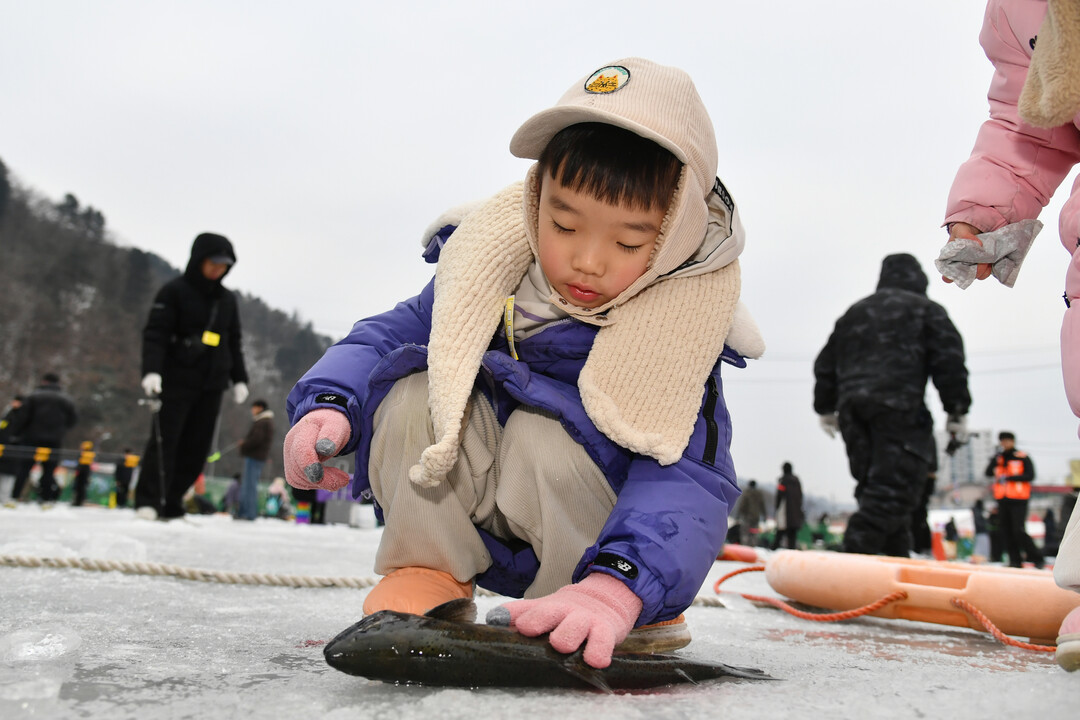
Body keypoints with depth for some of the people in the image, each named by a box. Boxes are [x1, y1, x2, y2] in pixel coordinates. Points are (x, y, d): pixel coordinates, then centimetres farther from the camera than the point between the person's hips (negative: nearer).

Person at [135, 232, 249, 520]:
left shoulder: (227, 300, 16)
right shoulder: (175, 291, -1)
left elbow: (234, 343, 22)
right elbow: (155, 332, -9)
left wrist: (239, 378, 16)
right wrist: (151, 370, -21)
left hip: (212, 384, 5)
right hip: (177, 380, -5)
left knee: (197, 446, 1)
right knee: (164, 440, -8)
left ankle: (171, 503, 7)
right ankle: (148, 501, -5)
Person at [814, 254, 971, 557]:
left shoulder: (853, 313, 26)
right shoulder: (926, 309, 11)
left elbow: (826, 364, 25)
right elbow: (948, 360, 1)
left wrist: (826, 407, 31)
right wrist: (957, 410, 4)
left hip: (852, 408, 6)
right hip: (900, 408, -6)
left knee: (874, 489, 11)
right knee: (892, 490, -12)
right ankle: (856, 551, -27)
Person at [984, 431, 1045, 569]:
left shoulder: (1022, 458, 0)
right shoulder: (998, 458, 14)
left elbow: (1030, 475, -9)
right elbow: (988, 473, 1)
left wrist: (1009, 478, -16)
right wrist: (996, 457, -10)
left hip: (1018, 500, -5)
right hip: (1002, 500, 5)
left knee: (1019, 530, -13)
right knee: (1007, 532, 4)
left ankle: (1037, 558, -3)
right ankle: (1015, 561, 10)